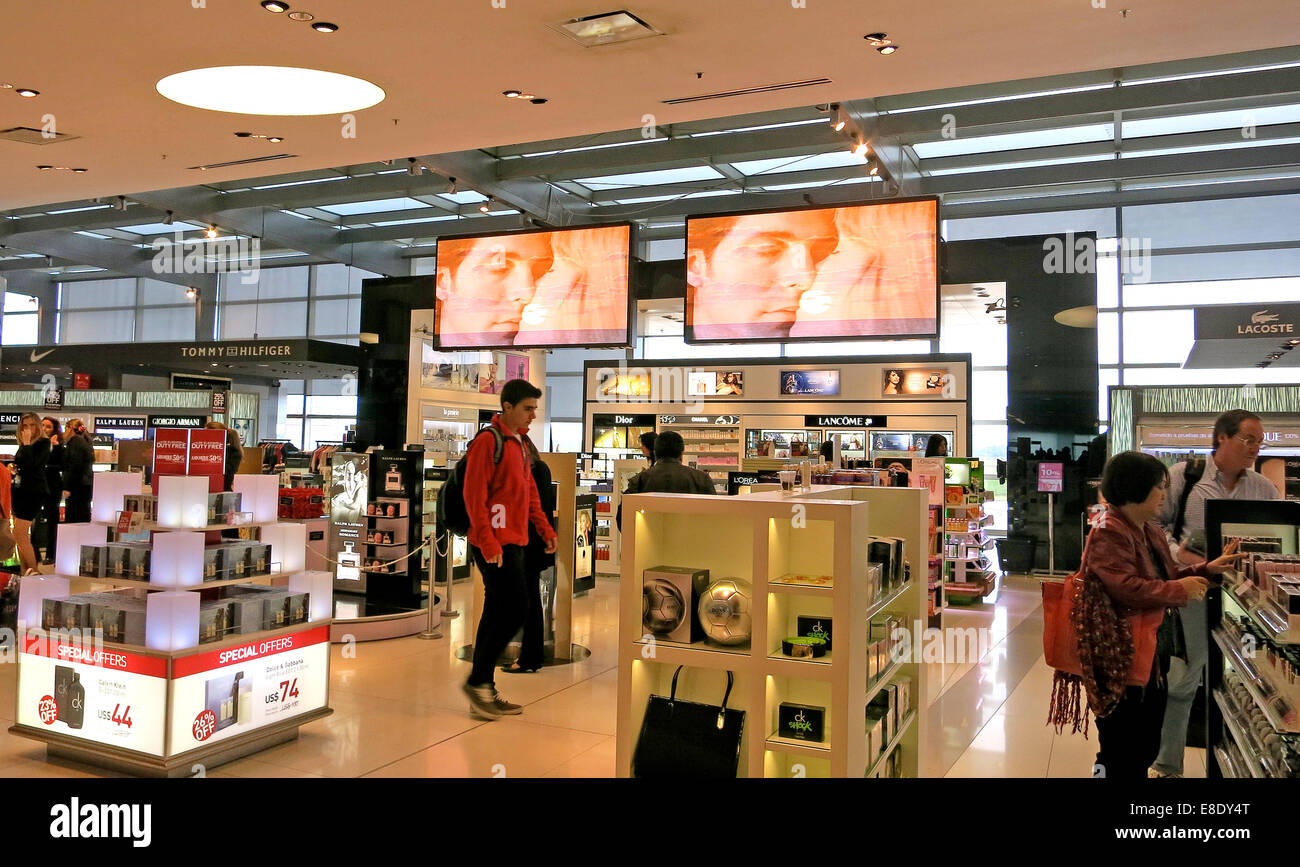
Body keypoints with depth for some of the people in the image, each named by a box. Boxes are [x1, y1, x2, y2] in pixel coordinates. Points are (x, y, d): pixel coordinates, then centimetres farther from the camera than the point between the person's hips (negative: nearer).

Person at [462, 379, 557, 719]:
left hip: (513, 543, 9)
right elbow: (474, 494, -17)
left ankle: (483, 690, 18)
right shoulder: (488, 441, -12)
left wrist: (544, 527, 14)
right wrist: (488, 541, -22)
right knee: (515, 610, -10)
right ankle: (478, 681, 2)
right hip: (495, 544, -9)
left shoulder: (519, 443, 17)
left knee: (497, 614, 11)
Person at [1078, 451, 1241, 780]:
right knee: (1124, 756, 0)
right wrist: (1180, 590, -17)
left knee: (1146, 748, 19)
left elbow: (1167, 576, 20)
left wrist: (1208, 569, 6)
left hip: (1153, 653, 11)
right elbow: (1126, 587, -27)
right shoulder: (1109, 533, -18)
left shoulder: (1151, 531, 14)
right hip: (1123, 658, -10)